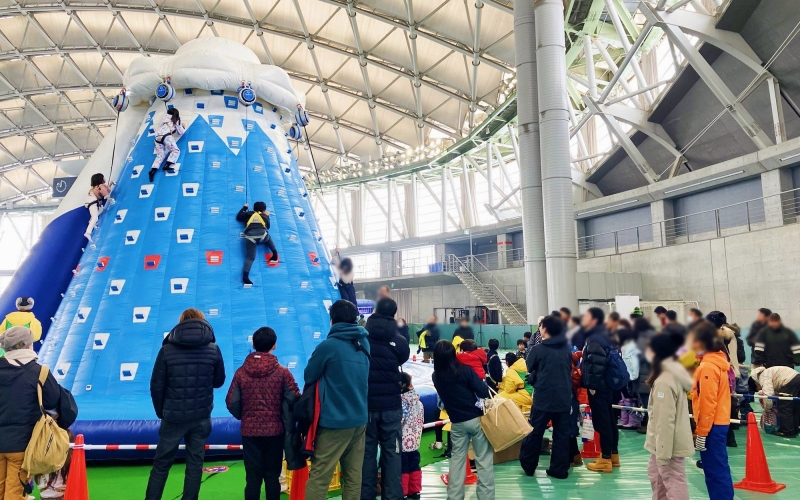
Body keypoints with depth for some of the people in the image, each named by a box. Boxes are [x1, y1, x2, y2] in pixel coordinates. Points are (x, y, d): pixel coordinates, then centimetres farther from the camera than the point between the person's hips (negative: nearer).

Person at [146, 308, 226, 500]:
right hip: (201, 417, 1)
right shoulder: (213, 350, -5)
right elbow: (219, 381, 6)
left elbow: (156, 386, -4)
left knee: (161, 463, 13)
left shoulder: (167, 350, -8)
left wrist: (161, 412, 9)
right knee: (195, 462, 12)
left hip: (173, 416, -1)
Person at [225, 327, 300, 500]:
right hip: (275, 430, -1)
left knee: (252, 477, 9)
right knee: (273, 476, 11)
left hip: (250, 431, 1)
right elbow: (294, 400, -10)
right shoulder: (282, 372, -9)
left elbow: (232, 402, -4)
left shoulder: (241, 372, -5)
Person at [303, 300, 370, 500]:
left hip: (335, 420, -6)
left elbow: (309, 376, 0)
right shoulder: (364, 343, 6)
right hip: (359, 418, 6)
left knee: (318, 476, -1)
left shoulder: (328, 345, -12)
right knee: (353, 476, 12)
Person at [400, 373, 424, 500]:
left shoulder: (399, 401, -18)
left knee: (402, 469, 1)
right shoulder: (418, 401, 7)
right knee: (414, 467, 15)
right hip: (414, 442, 8)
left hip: (402, 443, -8)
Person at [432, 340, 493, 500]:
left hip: (457, 422, 4)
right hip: (476, 418, -4)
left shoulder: (436, 376, -3)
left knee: (457, 459, 14)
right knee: (484, 460, 3)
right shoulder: (465, 370, -15)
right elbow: (484, 392, -16)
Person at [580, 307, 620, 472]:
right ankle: (613, 455, 25)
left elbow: (596, 365, -25)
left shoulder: (595, 339, -18)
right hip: (605, 385, 10)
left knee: (601, 422, -3)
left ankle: (606, 459, 3)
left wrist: (592, 385, -20)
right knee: (608, 420, 15)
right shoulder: (601, 336, 14)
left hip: (598, 387, -10)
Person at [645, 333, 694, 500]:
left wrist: (663, 452, -21)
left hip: (670, 444, -10)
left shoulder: (664, 381, -24)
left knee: (674, 484, -3)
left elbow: (665, 420, -24)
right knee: (656, 475, 24)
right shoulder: (674, 375, 9)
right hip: (668, 441, 10)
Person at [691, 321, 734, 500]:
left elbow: (707, 403, -20)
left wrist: (701, 432, -15)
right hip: (719, 422, 9)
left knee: (714, 470, -1)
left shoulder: (707, 366, -20)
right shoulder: (716, 360, 9)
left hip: (712, 425, -9)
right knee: (719, 467, 16)